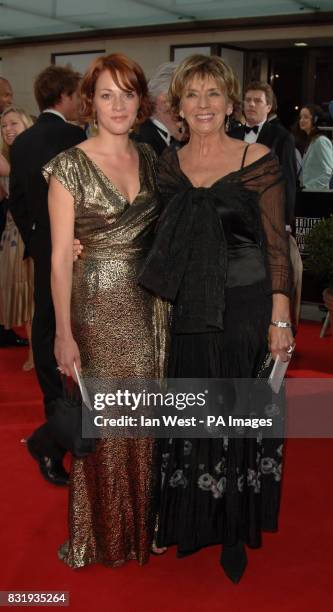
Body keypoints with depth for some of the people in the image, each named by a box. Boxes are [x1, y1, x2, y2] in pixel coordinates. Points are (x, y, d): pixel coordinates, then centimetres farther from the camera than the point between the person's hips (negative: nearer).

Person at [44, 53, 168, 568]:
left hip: (148, 303, 5)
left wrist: (167, 300, 5)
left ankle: (142, 521, 32)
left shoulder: (149, 158, 7)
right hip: (97, 304, -4)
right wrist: (64, 333, -13)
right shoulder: (71, 165, -9)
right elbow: (60, 256, -10)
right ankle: (103, 534, 26)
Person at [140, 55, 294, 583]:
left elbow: (276, 245, -6)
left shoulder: (259, 162, -6)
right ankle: (192, 519, 33)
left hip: (245, 308, -3)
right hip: (188, 312, 3)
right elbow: (161, 241, 10)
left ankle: (234, 530, 26)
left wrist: (280, 320, -10)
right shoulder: (169, 164, 6)